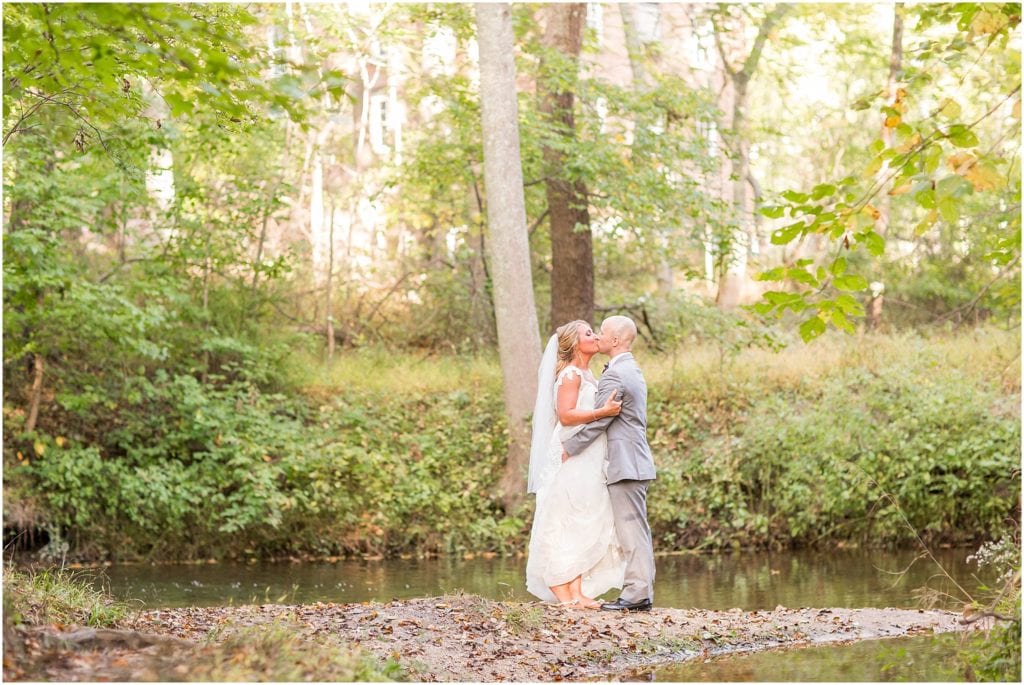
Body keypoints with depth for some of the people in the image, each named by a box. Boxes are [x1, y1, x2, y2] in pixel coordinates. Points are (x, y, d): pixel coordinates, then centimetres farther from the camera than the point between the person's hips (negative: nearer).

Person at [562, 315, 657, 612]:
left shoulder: (614, 375, -16)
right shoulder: (633, 370, 17)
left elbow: (598, 421, -17)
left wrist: (569, 448, -6)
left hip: (625, 465, -10)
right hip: (636, 463, 10)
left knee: (631, 530, -9)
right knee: (637, 530, 10)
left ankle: (636, 594, -8)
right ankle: (643, 593, 13)